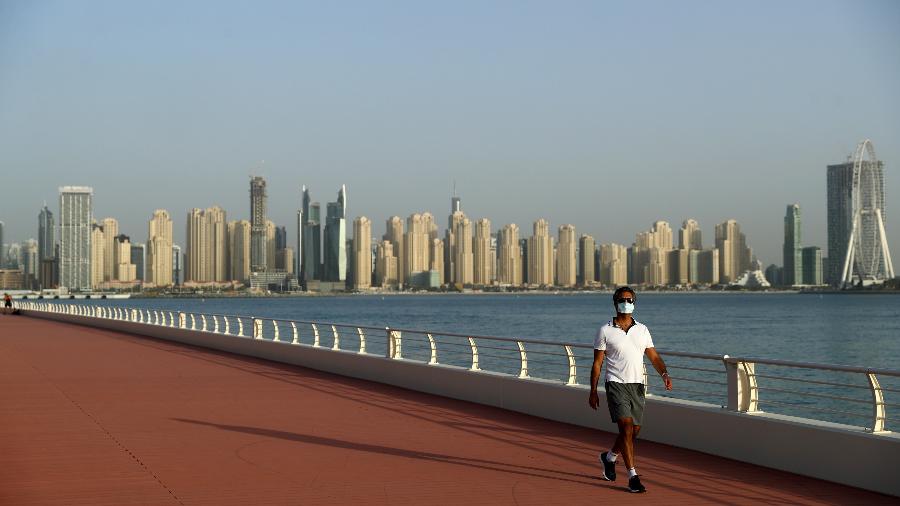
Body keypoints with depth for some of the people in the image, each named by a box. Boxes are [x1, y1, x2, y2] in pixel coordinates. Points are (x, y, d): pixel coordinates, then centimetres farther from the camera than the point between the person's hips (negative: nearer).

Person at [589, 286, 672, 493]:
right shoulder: (605, 331, 0)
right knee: (626, 428, -16)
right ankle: (633, 477, -15)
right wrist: (593, 392, -1)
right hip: (616, 384, -4)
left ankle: (609, 457, 36)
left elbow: (653, 356, 9)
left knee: (634, 431, 8)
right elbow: (597, 363, 2)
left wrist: (664, 374, -11)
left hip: (637, 385, 5)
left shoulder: (642, 330, 11)